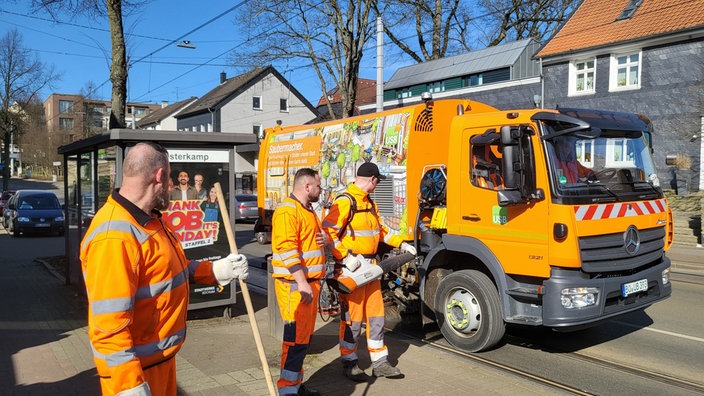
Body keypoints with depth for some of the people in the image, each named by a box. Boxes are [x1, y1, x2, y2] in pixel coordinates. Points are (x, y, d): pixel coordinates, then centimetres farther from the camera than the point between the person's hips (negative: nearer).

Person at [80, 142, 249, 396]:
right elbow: (109, 324, -30)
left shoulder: (150, 220, 6)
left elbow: (173, 269, 18)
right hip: (135, 365, -10)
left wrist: (216, 271, 4)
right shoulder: (115, 237, -28)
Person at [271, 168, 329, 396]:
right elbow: (287, 249, -23)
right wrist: (302, 283, -26)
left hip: (309, 283, 10)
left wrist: (325, 238, 6)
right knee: (296, 338, -7)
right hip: (295, 285, -10)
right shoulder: (287, 211, -14)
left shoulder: (308, 210, 18)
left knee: (305, 336, 15)